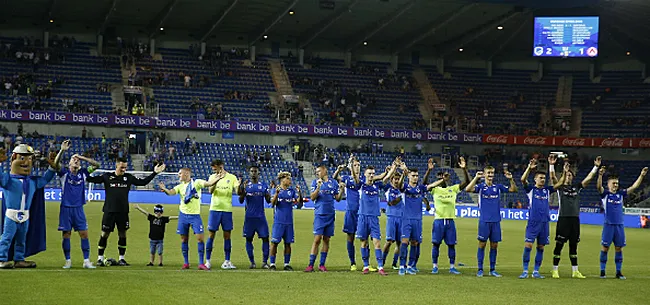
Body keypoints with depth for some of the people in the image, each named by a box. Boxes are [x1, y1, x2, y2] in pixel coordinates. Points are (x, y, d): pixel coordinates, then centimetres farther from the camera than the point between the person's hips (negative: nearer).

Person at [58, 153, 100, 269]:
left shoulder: (83, 173, 8)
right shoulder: (64, 173, 0)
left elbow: (96, 165, 4)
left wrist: (82, 157, 0)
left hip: (79, 208, 2)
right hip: (66, 208, -2)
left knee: (84, 234, -2)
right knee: (66, 235, 0)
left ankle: (86, 261, 2)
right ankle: (68, 261, 10)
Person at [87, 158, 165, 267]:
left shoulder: (129, 177, 7)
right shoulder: (107, 176, 1)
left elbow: (143, 182, 13)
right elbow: (92, 179, 0)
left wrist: (154, 173, 8)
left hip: (123, 212, 2)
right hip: (109, 211, -2)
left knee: (122, 234, 5)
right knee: (105, 234, 0)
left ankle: (121, 259, 15)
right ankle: (100, 258, 9)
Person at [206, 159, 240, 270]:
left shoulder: (232, 177, 2)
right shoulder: (213, 177, 3)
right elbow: (210, 191, -12)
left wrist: (239, 186, -29)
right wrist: (217, 180, -28)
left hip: (227, 210, 0)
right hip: (215, 209, 0)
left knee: (227, 235, 3)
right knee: (211, 235, 0)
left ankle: (227, 261, 8)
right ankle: (208, 261, 6)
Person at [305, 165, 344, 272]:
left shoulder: (333, 182, 8)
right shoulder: (315, 182, 3)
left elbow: (337, 199, 11)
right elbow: (312, 198, -6)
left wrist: (341, 190, -6)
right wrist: (318, 187, -20)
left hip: (330, 215, 3)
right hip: (319, 214, -3)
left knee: (326, 240, 6)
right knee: (317, 239, -9)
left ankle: (322, 264, 14)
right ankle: (311, 265, -8)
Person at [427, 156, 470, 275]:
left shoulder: (453, 189, 9)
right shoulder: (435, 189, 3)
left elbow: (467, 182, 1)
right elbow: (426, 186, -15)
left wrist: (464, 169, -13)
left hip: (450, 221, 2)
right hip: (439, 220, -2)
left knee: (451, 244, 4)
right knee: (436, 244, 0)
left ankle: (452, 267, 11)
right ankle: (435, 266, 7)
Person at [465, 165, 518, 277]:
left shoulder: (498, 187, 10)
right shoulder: (480, 186, 0)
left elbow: (514, 190, 8)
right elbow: (468, 189, -17)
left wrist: (511, 179, -8)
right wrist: (476, 177, -22)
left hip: (496, 221, 3)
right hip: (484, 221, -3)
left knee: (494, 245, 5)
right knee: (482, 244, 0)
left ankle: (492, 269, 13)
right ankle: (480, 269, 6)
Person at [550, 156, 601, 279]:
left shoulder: (577, 187, 15)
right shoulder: (560, 187, 4)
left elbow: (589, 178, 10)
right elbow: (553, 178, -13)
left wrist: (596, 167, 2)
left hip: (575, 219, 4)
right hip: (563, 219, -4)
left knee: (573, 245, 9)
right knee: (559, 245, -2)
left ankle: (575, 271, 14)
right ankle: (555, 270, 5)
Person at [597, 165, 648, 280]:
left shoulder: (621, 194, 12)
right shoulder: (605, 194, 1)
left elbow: (634, 186, 9)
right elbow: (599, 186, -19)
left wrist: (641, 176, -1)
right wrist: (600, 175, -35)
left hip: (620, 225, 4)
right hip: (608, 225, -4)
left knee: (619, 248, 6)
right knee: (605, 248, -1)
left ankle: (618, 272, 11)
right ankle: (602, 271, 5)